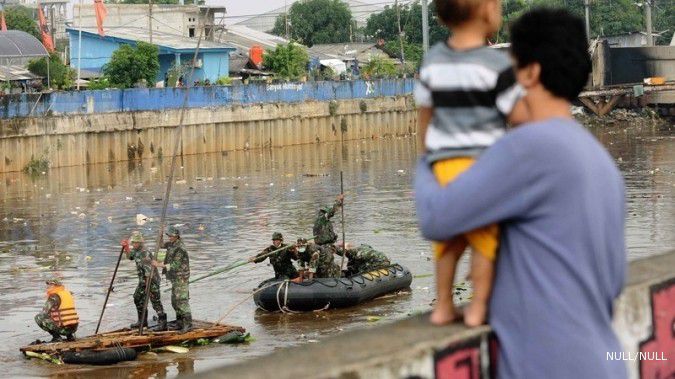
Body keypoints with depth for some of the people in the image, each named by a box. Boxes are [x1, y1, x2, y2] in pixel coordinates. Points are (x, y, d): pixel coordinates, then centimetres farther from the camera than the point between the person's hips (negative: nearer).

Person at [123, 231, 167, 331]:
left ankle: (163, 323, -8)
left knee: (155, 302, -10)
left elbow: (149, 270, -27)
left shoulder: (144, 253, -24)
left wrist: (148, 286, -27)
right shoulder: (137, 251, 6)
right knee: (138, 298, 17)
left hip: (152, 280, -10)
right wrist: (126, 247, 11)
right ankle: (142, 321, 27)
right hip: (143, 280, 10)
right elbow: (130, 256, 30)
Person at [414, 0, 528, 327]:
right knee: (485, 238, 5)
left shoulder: (433, 60, 7)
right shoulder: (496, 64, -10)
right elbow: (518, 116, -5)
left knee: (447, 238, 16)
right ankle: (478, 308, 6)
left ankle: (443, 306, 19)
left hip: (443, 162, 5)